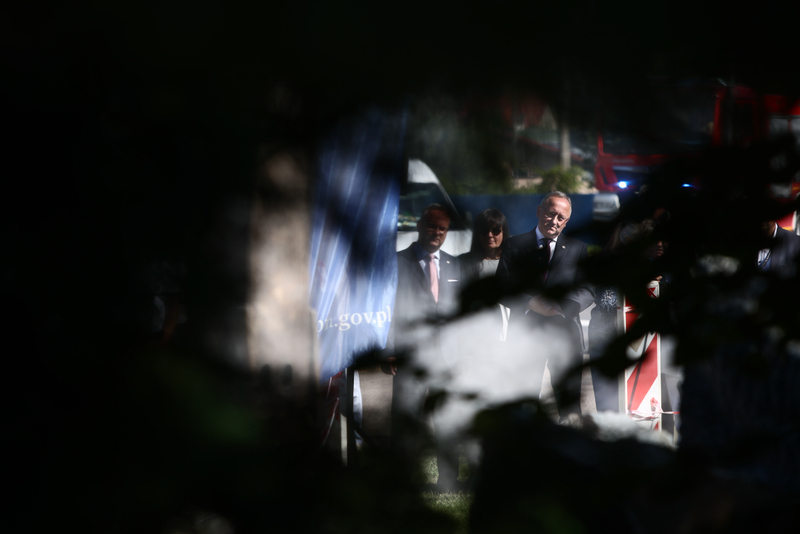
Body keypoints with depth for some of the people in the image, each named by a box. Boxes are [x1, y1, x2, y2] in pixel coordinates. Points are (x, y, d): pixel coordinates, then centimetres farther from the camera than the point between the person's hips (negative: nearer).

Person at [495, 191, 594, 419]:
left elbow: (587, 291, 4)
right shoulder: (515, 246, 9)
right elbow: (502, 288, 2)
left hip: (565, 331, 1)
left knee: (570, 403, 0)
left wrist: (561, 306, -15)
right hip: (526, 331, -1)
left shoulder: (577, 249, 12)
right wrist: (529, 303, -15)